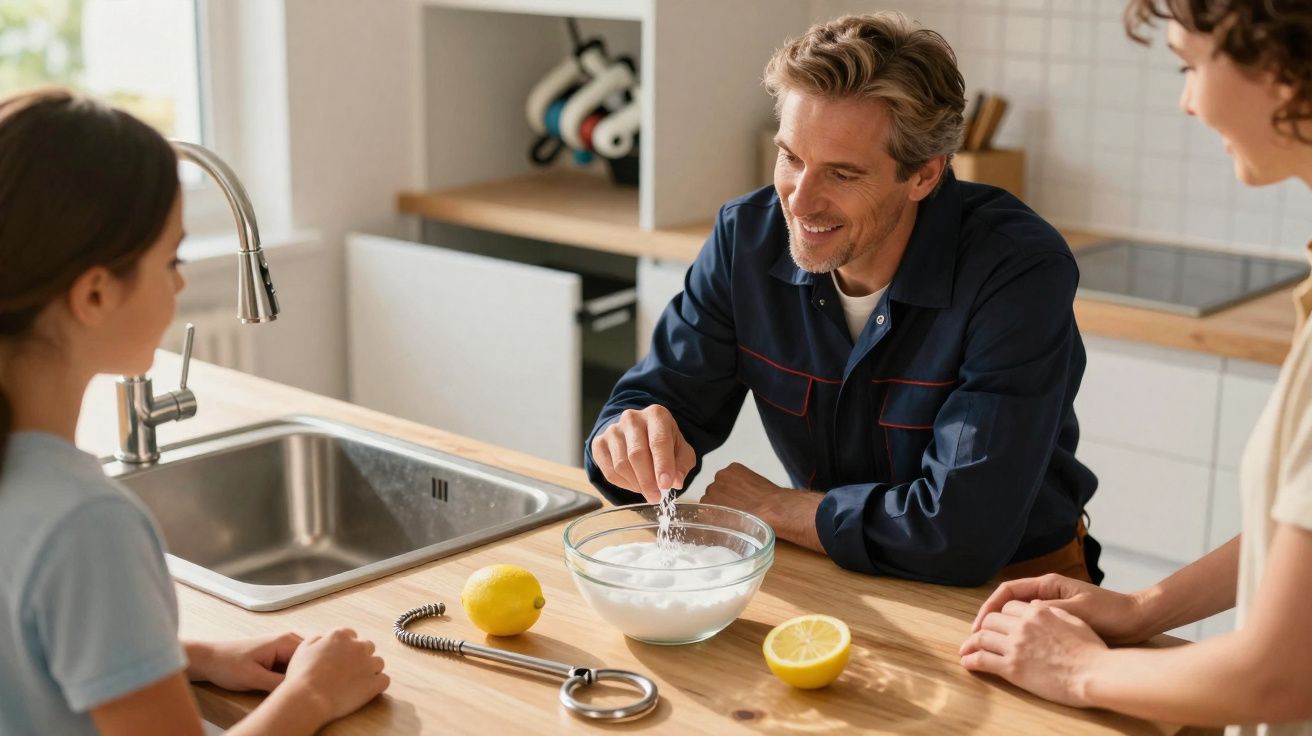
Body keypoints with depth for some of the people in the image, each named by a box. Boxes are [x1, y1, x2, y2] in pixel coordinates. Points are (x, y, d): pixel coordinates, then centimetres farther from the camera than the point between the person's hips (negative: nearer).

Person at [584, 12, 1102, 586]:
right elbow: (650, 398, -1)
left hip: (1011, 592, -4)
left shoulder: (1020, 274, -25)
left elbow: (964, 529, -31)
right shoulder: (746, 238, -9)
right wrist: (633, 446, -27)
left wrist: (770, 506, -17)